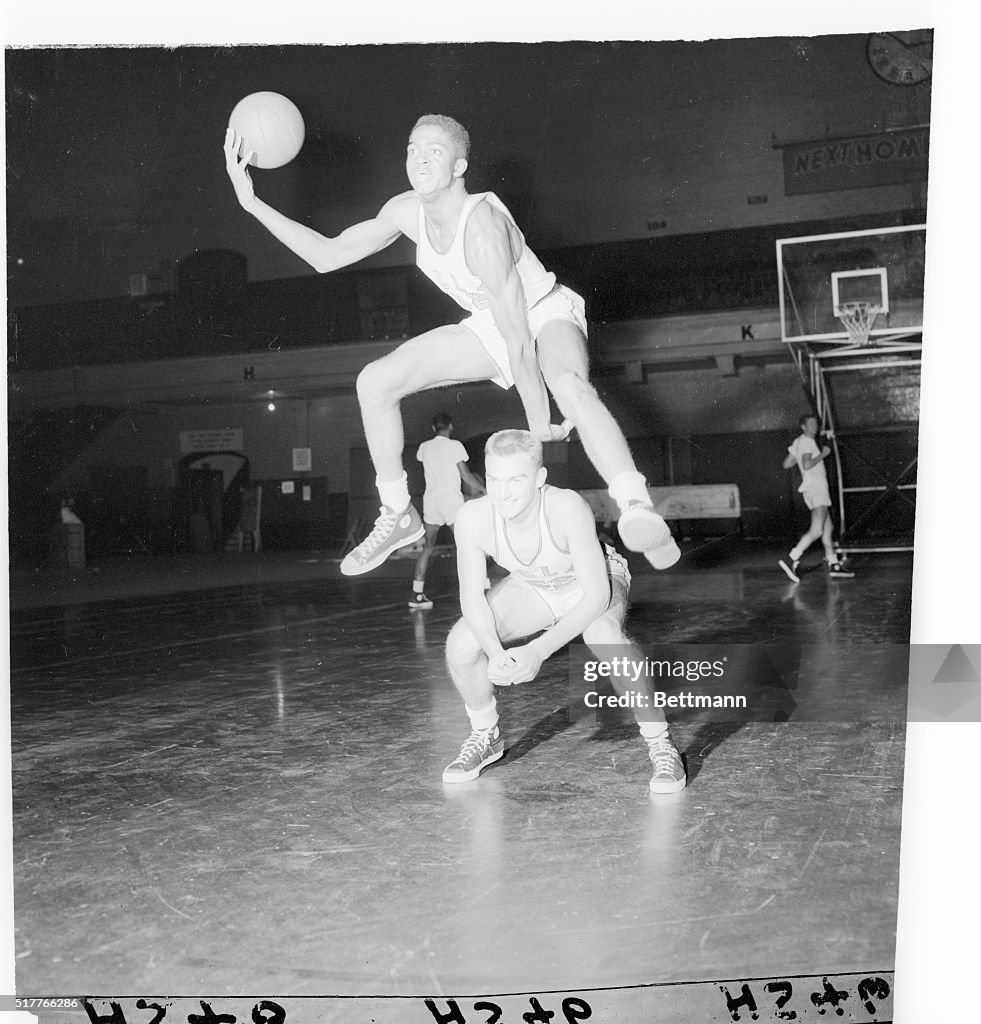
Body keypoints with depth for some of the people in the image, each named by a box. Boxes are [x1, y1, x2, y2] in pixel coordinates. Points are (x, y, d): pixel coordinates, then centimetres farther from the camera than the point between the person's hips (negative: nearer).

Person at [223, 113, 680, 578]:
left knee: (570, 386, -43)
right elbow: (328, 256, -3)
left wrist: (539, 421, -27)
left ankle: (637, 511, -50)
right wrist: (254, 203, -10)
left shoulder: (482, 225, -34)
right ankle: (398, 516, 10)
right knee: (374, 382, -2)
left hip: (548, 317, -7)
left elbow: (518, 337, -31)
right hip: (490, 328, 7)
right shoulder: (407, 211, -10)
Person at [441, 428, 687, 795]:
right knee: (460, 645, -17)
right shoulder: (473, 517, -28)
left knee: (603, 634, -37)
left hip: (592, 586, -3)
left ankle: (660, 744, -18)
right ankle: (486, 737, 13)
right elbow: (471, 597, -17)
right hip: (530, 588, 4)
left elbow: (596, 596, -36)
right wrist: (496, 652, -34)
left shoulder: (567, 508, -39)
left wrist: (537, 651, -44)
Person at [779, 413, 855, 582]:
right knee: (816, 530, -18)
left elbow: (786, 464, 19)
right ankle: (791, 560, -22)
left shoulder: (798, 442, 18)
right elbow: (807, 464, -24)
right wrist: (823, 454, -14)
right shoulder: (807, 442, -10)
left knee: (828, 529, 10)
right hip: (816, 489, -11)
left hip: (817, 490, 11)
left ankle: (834, 566, 12)